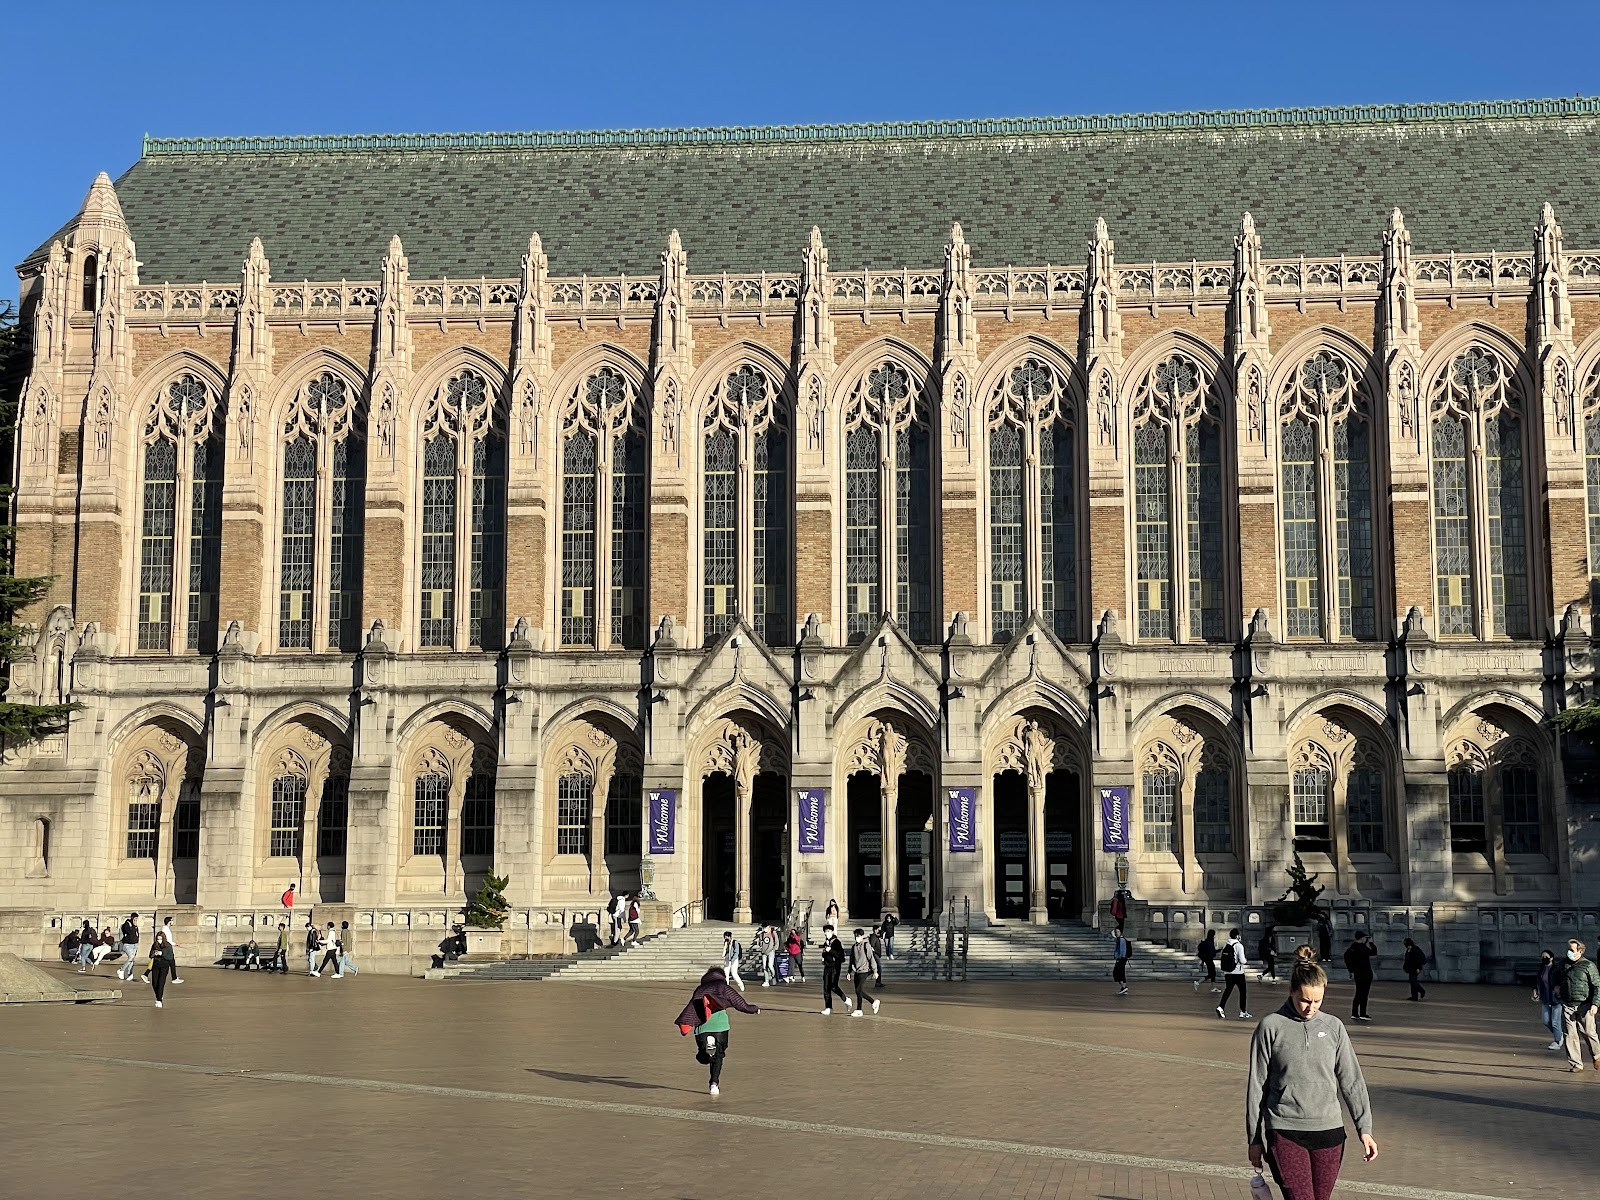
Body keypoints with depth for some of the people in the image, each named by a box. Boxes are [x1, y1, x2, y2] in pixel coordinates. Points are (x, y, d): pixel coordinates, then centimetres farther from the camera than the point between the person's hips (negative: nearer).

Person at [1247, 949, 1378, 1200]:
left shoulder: (1333, 1027, 6)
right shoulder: (1271, 1027, -2)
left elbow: (1351, 1080, 9)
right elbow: (1257, 1086, 3)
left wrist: (1364, 1129, 1)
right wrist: (1254, 1139, 4)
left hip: (1329, 1132, 3)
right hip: (1285, 1133, -3)